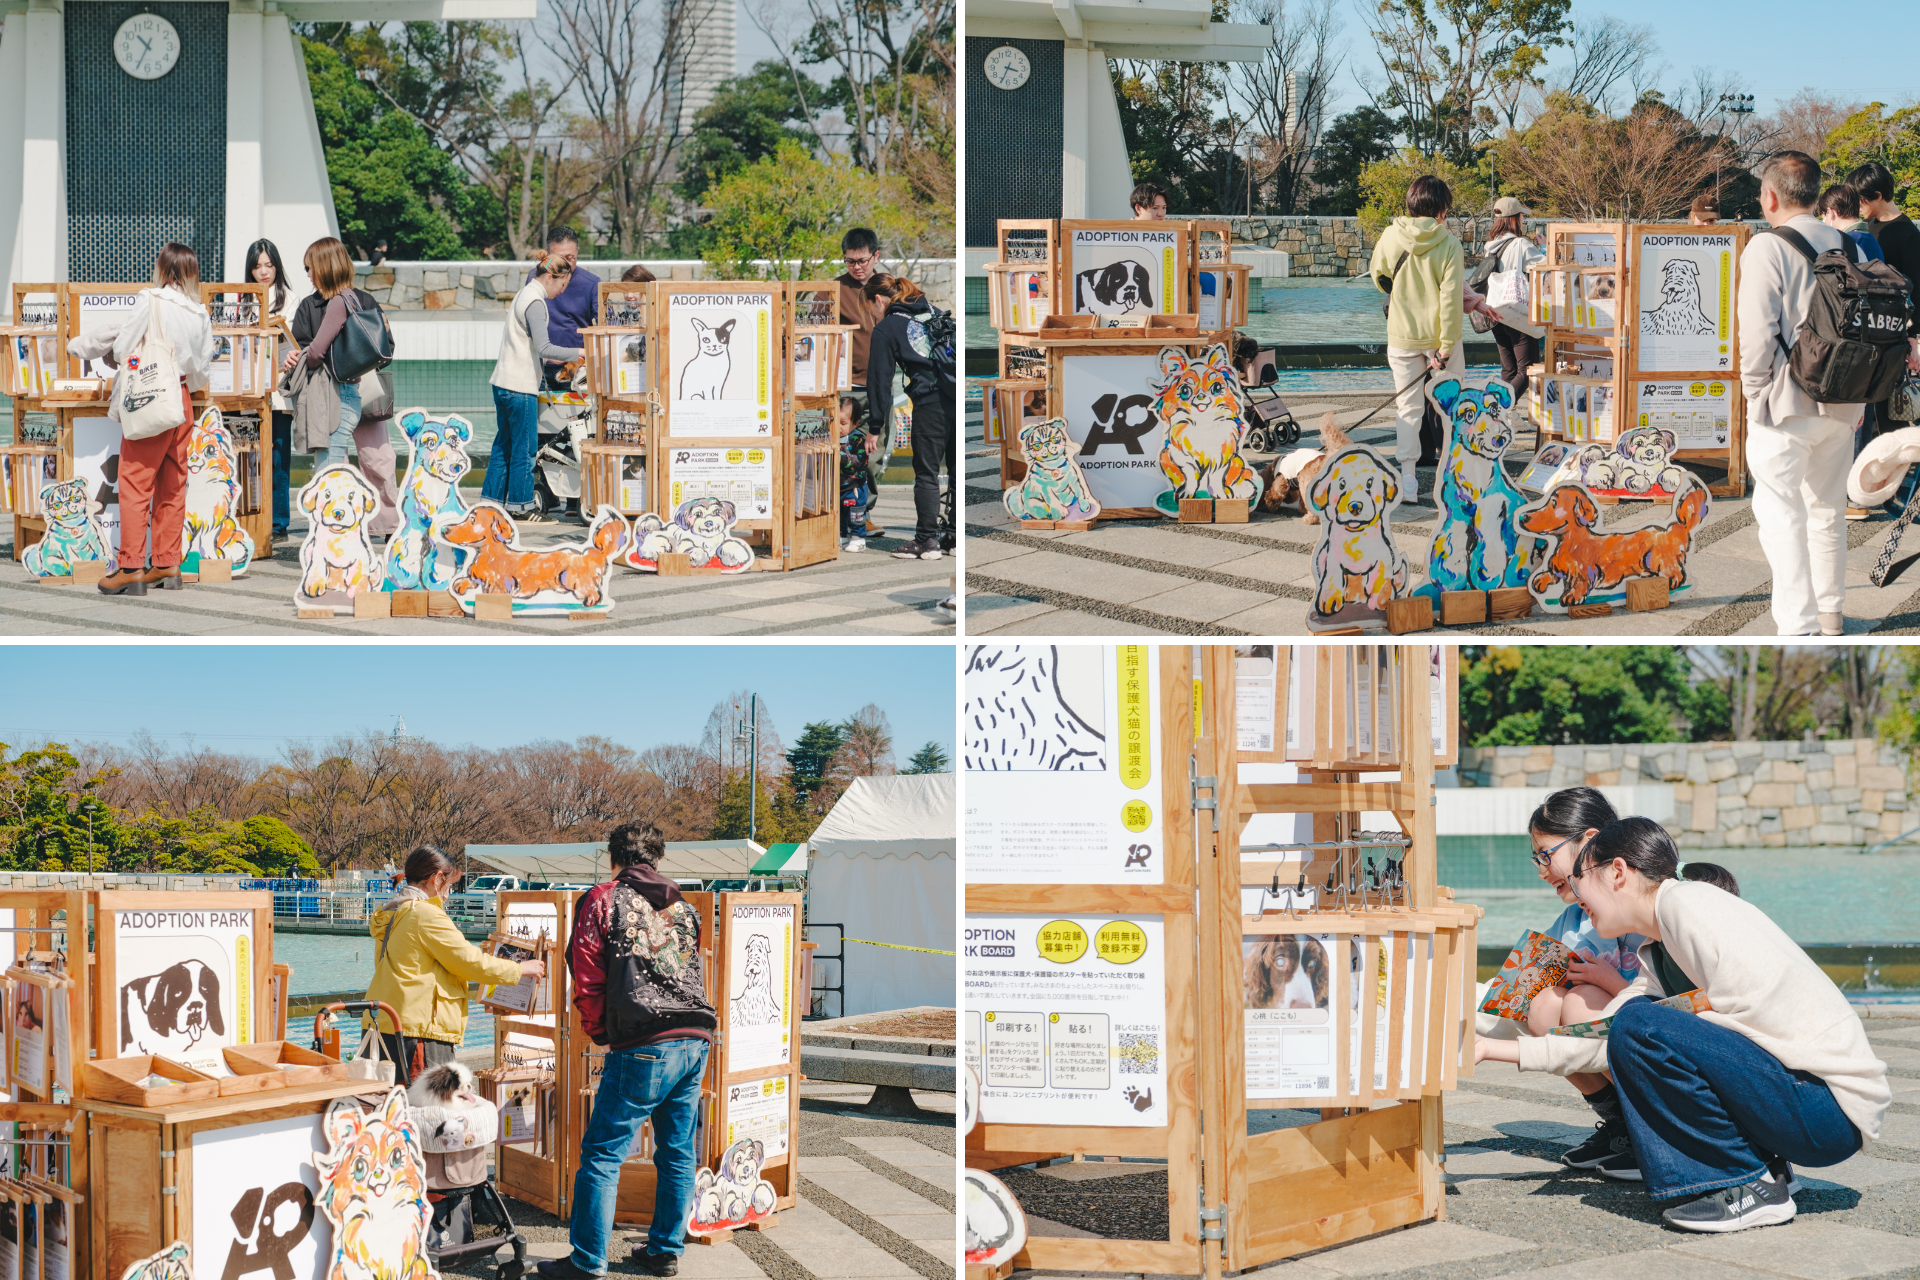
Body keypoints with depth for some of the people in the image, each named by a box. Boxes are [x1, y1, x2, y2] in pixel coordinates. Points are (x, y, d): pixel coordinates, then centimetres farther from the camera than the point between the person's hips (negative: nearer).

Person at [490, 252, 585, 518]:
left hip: (503, 382, 10)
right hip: (520, 386, -10)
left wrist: (546, 358, 20)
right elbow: (544, 347, -22)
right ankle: (519, 506, 4)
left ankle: (490, 500, 17)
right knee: (525, 447, -1)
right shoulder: (535, 302, -14)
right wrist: (579, 352, -15)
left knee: (504, 444, 14)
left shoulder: (524, 295, 17)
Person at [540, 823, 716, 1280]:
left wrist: (600, 1034, 11)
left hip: (643, 1048, -6)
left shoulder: (604, 900, 1)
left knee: (602, 1155, -2)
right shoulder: (682, 906, 17)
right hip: (695, 1040, 6)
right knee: (677, 1153, 13)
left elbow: (586, 978, -1)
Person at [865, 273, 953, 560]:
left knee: (926, 474, 1)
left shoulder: (885, 329, 4)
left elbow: (880, 379, 2)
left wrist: (875, 426, 4)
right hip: (959, 399, 6)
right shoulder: (934, 311, 20)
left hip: (931, 403, -6)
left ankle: (927, 541, 2)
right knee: (957, 471, 11)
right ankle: (957, 537, 15)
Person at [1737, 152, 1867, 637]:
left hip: (1786, 402, -6)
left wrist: (1754, 391, -2)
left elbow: (1757, 331, -15)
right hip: (1841, 402, 6)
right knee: (1828, 510, 19)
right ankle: (1831, 612, 30)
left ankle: (1799, 626, -9)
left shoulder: (1766, 248, -12)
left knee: (1781, 513, -3)